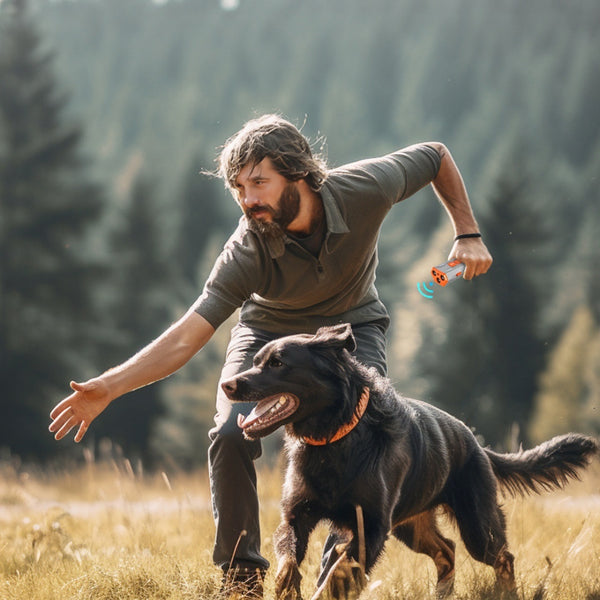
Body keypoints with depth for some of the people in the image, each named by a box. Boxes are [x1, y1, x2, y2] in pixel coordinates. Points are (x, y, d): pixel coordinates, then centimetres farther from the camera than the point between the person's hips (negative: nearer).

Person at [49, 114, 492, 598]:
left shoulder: (365, 188, -31)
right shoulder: (246, 255, -33)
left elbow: (437, 156, -10)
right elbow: (187, 336, -37)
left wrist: (468, 235, -12)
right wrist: (110, 386, -48)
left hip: (352, 326, 1)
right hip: (269, 329, -1)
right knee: (231, 435, -24)